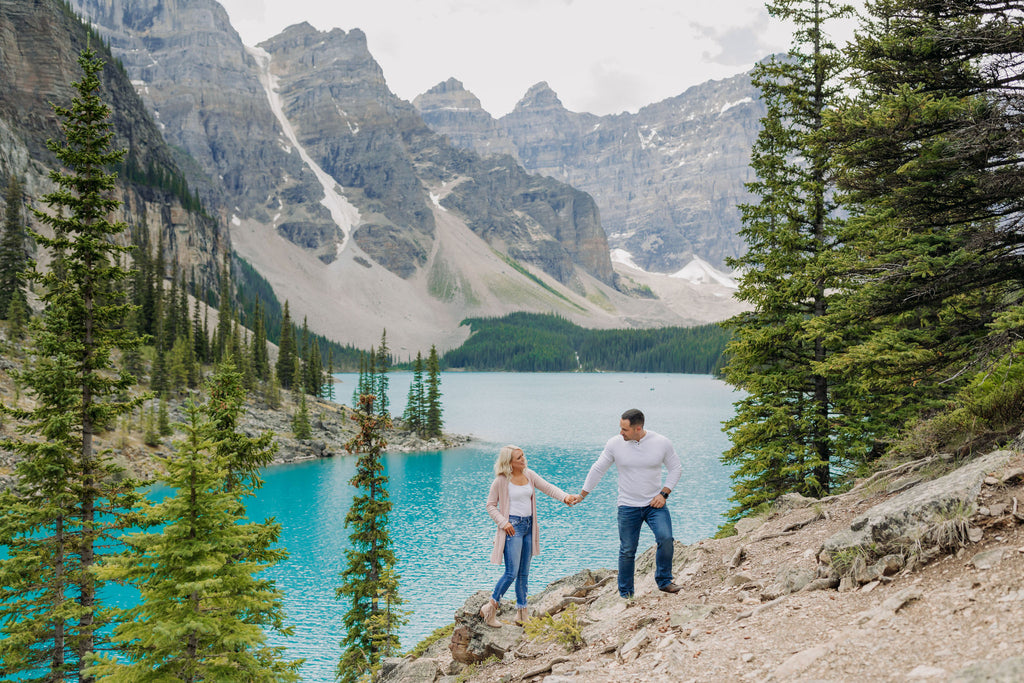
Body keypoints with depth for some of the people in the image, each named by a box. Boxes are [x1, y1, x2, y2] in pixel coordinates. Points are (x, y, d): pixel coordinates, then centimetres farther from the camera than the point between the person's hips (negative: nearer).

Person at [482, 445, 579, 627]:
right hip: (513, 527, -6)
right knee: (511, 573, -9)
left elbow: (547, 487, -1)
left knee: (524, 573, 11)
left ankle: (521, 611, 20)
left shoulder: (529, 474, 6)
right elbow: (490, 505, -3)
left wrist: (565, 496, -19)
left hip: (528, 526, 6)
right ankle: (491, 607, 6)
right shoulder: (501, 481, -9)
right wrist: (503, 522, -15)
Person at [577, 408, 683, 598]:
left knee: (666, 539, -20)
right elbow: (597, 469, 3)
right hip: (628, 507, 0)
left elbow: (676, 468, 5)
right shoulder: (615, 444, -8)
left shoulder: (662, 443, -8)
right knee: (627, 551, 3)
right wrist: (581, 495, 8)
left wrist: (664, 493, -5)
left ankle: (664, 581, 2)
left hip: (654, 504, 0)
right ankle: (625, 594, 19)